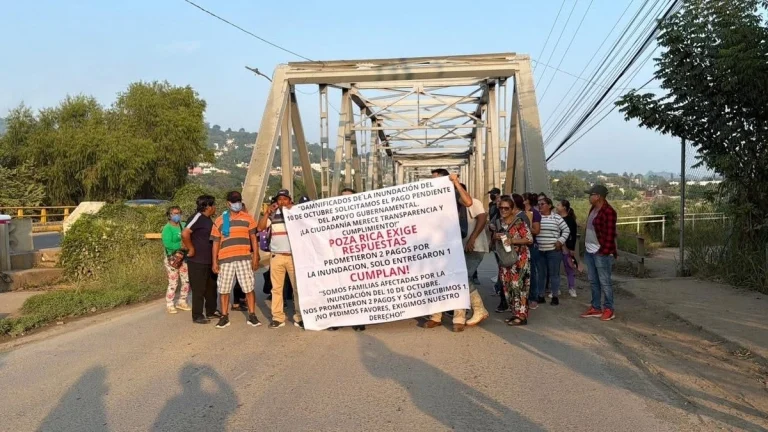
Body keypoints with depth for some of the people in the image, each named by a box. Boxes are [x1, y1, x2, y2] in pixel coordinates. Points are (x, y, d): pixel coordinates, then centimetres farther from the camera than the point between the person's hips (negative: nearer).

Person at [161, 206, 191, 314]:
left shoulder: (184, 225, 7)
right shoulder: (167, 228, -10)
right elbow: (167, 244, -21)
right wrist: (181, 245, -24)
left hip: (183, 257, 6)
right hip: (172, 258, -6)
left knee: (186, 281, 9)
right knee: (173, 283, -3)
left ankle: (182, 302, 25)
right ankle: (169, 305, 11)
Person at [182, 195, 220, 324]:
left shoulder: (208, 219, 12)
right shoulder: (198, 217, -17)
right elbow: (185, 234, -28)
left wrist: (214, 260, 15)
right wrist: (191, 249, -19)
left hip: (209, 260, 9)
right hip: (197, 261, -9)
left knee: (211, 287, 17)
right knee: (199, 289, 0)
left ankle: (211, 311, 30)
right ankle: (197, 316, 10)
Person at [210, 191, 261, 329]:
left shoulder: (248, 218, 6)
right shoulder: (219, 221, 7)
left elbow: (253, 238, 6)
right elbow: (216, 242, 8)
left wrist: (255, 257, -1)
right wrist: (215, 261, 3)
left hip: (244, 258, -1)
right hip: (225, 259, 1)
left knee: (249, 288, 0)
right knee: (223, 289, 5)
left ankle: (252, 316, 9)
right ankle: (224, 317, 15)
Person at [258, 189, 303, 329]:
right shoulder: (273, 215, 9)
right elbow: (260, 228, 1)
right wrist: (267, 213, -8)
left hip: (294, 256, -2)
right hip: (276, 256, 2)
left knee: (298, 287, -1)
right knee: (276, 288, 4)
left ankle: (299, 317, 4)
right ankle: (278, 318, 10)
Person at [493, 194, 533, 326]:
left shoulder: (519, 222, -11)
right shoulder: (500, 222, 9)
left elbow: (530, 239, -14)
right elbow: (494, 237, 20)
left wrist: (512, 241, -22)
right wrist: (496, 236, -4)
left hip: (519, 259, -7)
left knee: (517, 286, -8)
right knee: (508, 286, 8)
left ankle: (522, 316, -2)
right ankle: (515, 313, 18)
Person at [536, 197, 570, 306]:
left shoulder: (556, 217, -1)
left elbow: (566, 230, 4)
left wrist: (560, 241, -5)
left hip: (553, 250, -3)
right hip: (539, 250, 3)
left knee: (554, 273, 2)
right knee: (541, 273, 9)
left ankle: (555, 296, 10)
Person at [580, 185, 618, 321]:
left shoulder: (608, 212, -16)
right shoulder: (593, 209, 12)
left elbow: (609, 234, -18)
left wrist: (604, 251, -19)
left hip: (601, 253, -9)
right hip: (589, 251, 9)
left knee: (604, 282, -1)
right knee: (593, 281, 14)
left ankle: (609, 309, 9)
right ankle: (596, 308, 23)